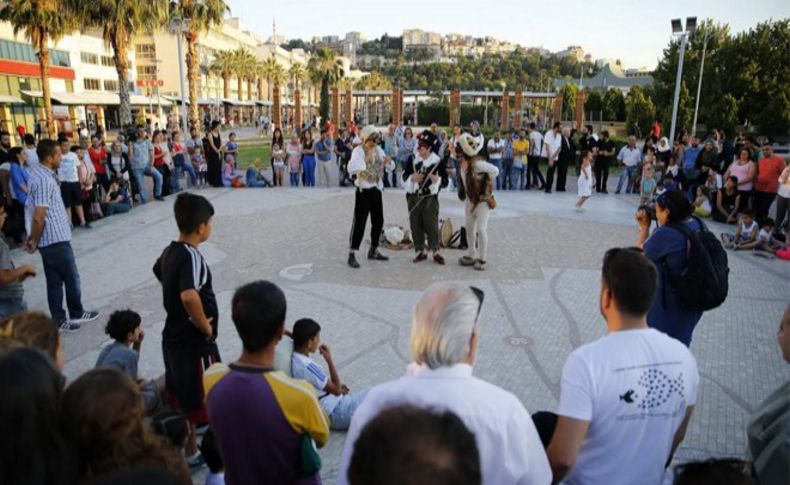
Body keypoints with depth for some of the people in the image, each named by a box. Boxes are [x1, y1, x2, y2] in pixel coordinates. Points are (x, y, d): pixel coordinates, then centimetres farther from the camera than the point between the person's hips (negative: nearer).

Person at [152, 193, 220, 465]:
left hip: (174, 336, 9)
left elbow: (159, 273, 25)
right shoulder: (191, 256, -26)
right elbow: (189, 296, -42)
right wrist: (206, 327, -24)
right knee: (202, 398, 8)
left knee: (181, 395, 23)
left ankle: (185, 448, 42)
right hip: (195, 342, -9)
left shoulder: (170, 251, 3)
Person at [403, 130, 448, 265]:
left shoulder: (438, 162, -6)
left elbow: (444, 182, -3)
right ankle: (421, 251, 21)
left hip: (430, 198, -3)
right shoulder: (412, 159, 3)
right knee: (416, 226, 7)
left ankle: (435, 252, 16)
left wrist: (437, 179, -24)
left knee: (431, 226, 0)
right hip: (413, 197, 3)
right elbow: (404, 176, 8)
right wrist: (412, 177, -13)